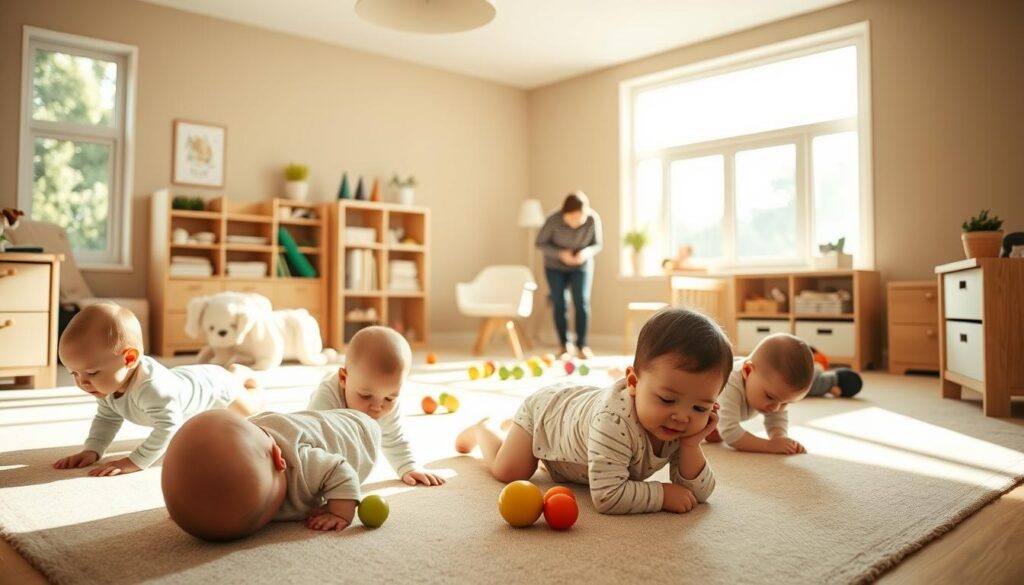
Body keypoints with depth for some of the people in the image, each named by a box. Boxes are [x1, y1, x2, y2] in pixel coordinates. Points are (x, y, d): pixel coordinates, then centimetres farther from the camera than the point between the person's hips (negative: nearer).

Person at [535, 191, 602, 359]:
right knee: (560, 304, -3)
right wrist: (561, 253, -29)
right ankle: (565, 346, 7)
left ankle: (582, 345, -2)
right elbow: (541, 243, -14)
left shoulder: (593, 219, -25)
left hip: (582, 265, 0)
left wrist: (587, 252, -33)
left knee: (582, 302, -11)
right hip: (555, 266, 0)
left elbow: (597, 244, -10)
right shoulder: (553, 221, -28)